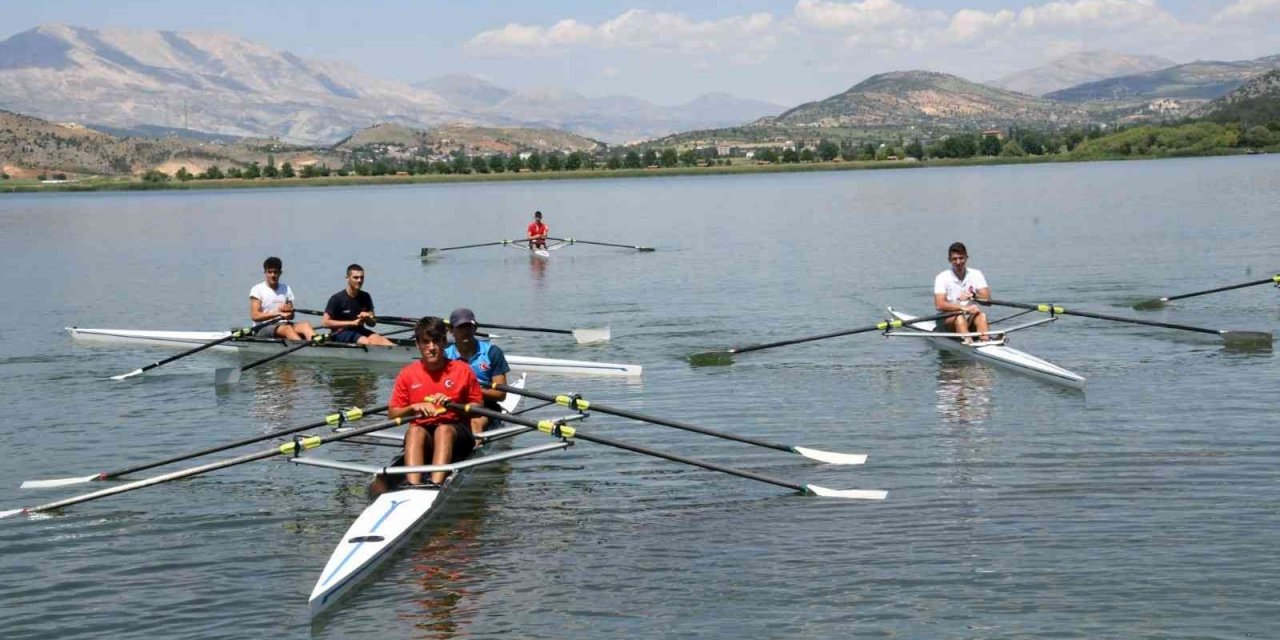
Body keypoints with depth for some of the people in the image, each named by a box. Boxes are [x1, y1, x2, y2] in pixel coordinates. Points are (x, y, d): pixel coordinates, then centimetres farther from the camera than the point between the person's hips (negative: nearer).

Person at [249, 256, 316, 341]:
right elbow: (255, 316, -10)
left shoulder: (286, 289, 16)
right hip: (263, 328, -4)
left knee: (305, 325, -27)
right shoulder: (257, 289, 1)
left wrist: (288, 311, -8)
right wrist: (278, 313, -18)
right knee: (287, 328, -36)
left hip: (282, 324, 4)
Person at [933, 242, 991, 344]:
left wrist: (973, 295, -25)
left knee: (981, 316, -29)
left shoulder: (976, 275, 5)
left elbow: (987, 299, -5)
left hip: (970, 319, 2)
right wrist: (964, 308, -28)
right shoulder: (942, 278, -4)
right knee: (959, 318, -34)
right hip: (948, 320, -2)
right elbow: (939, 305, -17)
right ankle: (969, 342, -59)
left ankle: (985, 342, -53)